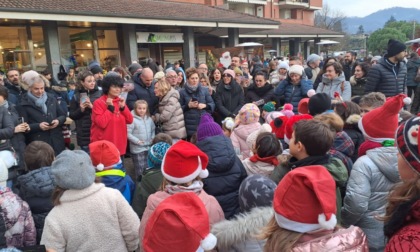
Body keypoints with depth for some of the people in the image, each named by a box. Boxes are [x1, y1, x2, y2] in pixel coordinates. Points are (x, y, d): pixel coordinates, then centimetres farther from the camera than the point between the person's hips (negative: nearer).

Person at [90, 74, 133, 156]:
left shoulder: (120, 101, 8)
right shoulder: (98, 103, -9)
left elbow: (130, 120, 3)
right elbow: (102, 123, -21)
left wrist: (123, 107, -8)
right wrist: (110, 108, -18)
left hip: (119, 144, 6)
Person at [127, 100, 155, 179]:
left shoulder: (149, 119, 5)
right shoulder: (132, 119, -14)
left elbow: (153, 130, 17)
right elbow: (128, 133, -16)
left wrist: (153, 138, 1)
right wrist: (137, 141, -20)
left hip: (149, 147, 6)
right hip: (137, 149, -6)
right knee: (140, 169, 4)